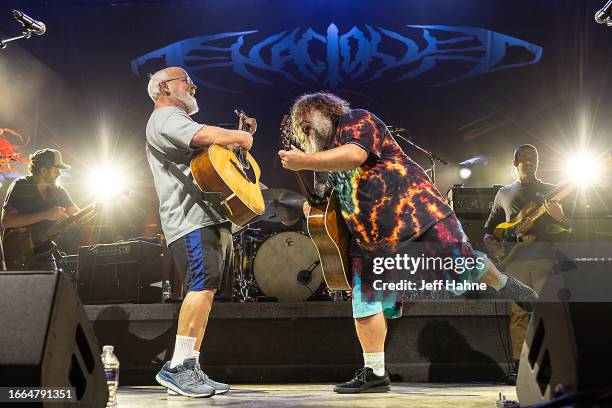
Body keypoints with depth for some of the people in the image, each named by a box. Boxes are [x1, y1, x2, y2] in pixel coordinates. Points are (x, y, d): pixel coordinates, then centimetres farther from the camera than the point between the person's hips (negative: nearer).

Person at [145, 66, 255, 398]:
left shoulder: (178, 120, 32)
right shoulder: (165, 117, -2)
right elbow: (205, 136, -20)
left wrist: (239, 136, 24)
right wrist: (241, 137, -3)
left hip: (211, 217, 11)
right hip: (191, 219, -11)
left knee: (205, 291, 6)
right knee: (202, 286, -21)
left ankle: (190, 368, 6)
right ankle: (176, 367, -22)